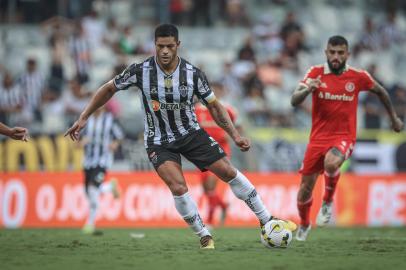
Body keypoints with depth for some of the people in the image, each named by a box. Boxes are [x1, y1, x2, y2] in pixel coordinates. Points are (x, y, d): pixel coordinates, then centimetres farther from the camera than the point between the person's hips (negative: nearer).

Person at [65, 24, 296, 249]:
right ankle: (205, 237, -2)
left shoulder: (194, 74, -14)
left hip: (191, 134, 2)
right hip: (159, 143, -2)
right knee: (178, 188, -22)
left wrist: (235, 135, -12)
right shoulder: (140, 71, -18)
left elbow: (215, 107, -2)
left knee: (228, 172, -5)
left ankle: (267, 220, 10)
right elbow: (109, 89, -3)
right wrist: (83, 118, -4)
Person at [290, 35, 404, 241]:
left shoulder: (358, 76, -5)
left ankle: (328, 202, -7)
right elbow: (294, 101, -16)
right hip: (318, 137, 2)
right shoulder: (316, 73, -6)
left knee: (331, 163, -36)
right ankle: (304, 225, 36)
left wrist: (393, 118, 22)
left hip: (344, 137, -2)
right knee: (306, 187, 6)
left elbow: (380, 91, 15)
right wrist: (307, 89, -37)